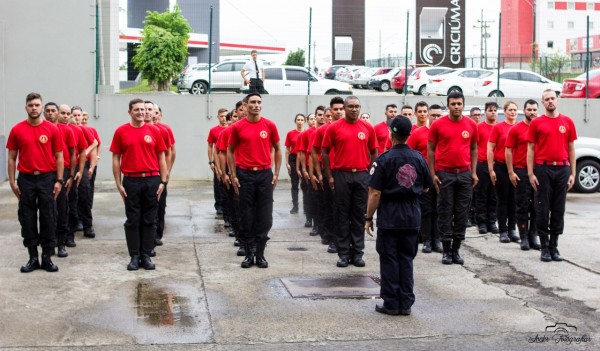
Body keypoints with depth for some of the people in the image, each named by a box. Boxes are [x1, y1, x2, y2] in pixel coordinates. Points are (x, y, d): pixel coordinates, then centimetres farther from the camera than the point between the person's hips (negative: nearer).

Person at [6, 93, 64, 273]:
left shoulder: (52, 129, 0)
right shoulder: (17, 130, 2)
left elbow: (59, 157, 2)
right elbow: (12, 158, 5)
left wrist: (59, 180, -3)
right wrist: (12, 182, 0)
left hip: (47, 178, -1)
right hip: (25, 180, 1)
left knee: (48, 219, 3)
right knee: (27, 219, 6)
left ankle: (47, 257, 13)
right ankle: (33, 258, 15)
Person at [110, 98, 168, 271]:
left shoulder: (154, 131, 4)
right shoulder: (121, 131, 1)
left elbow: (161, 157, 6)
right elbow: (116, 159, 3)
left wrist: (163, 181, 1)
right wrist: (118, 184, -2)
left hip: (152, 180, 1)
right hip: (131, 181, -1)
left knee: (149, 220, 6)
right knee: (132, 220, 4)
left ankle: (146, 256, 15)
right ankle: (134, 256, 12)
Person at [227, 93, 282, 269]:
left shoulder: (270, 125, 2)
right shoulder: (237, 127, 0)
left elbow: (277, 150, 10)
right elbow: (230, 151, 7)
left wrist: (276, 173, 4)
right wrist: (233, 175, 0)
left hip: (265, 174, 1)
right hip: (245, 175, -1)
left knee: (264, 216, 2)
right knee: (246, 215, 4)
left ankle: (260, 254, 12)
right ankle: (249, 253, 13)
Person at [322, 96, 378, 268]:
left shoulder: (368, 128, 5)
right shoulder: (334, 127, -1)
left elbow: (373, 152, 12)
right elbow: (325, 152, 2)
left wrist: (369, 171, 4)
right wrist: (330, 176, -2)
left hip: (362, 176, 2)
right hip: (341, 176, -2)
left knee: (359, 215, 6)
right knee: (342, 215, 3)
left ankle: (357, 253, 14)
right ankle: (343, 253, 10)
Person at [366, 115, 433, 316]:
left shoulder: (384, 159, -11)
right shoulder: (418, 158, 2)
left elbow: (375, 193, -13)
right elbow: (426, 188, 12)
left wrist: (368, 218, -5)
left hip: (389, 217, -4)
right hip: (412, 217, 4)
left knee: (389, 260, 5)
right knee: (407, 259, 11)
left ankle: (391, 304, 9)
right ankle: (406, 303, 14)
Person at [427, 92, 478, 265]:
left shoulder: (471, 124, 4)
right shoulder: (438, 124, -3)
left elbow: (474, 149, 12)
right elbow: (430, 150, 1)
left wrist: (474, 172, 6)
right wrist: (433, 174, -3)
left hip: (465, 174, 3)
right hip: (444, 174, -2)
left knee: (462, 212, 5)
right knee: (445, 212, 2)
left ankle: (456, 249, 14)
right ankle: (446, 250, 10)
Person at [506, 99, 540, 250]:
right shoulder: (516, 129, -2)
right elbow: (508, 151, -2)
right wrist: (511, 172, -7)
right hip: (521, 171, -3)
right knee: (523, 206, 2)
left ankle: (533, 235, 15)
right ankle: (524, 237, 7)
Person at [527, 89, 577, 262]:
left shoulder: (567, 122, 8)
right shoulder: (536, 123, 2)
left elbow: (571, 148, 9)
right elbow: (530, 149, 2)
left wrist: (572, 173, 4)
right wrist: (531, 173, -5)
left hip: (562, 170, 2)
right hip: (543, 169, -2)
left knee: (558, 209, 6)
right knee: (543, 209, 1)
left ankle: (554, 246, 15)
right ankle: (544, 247, 9)